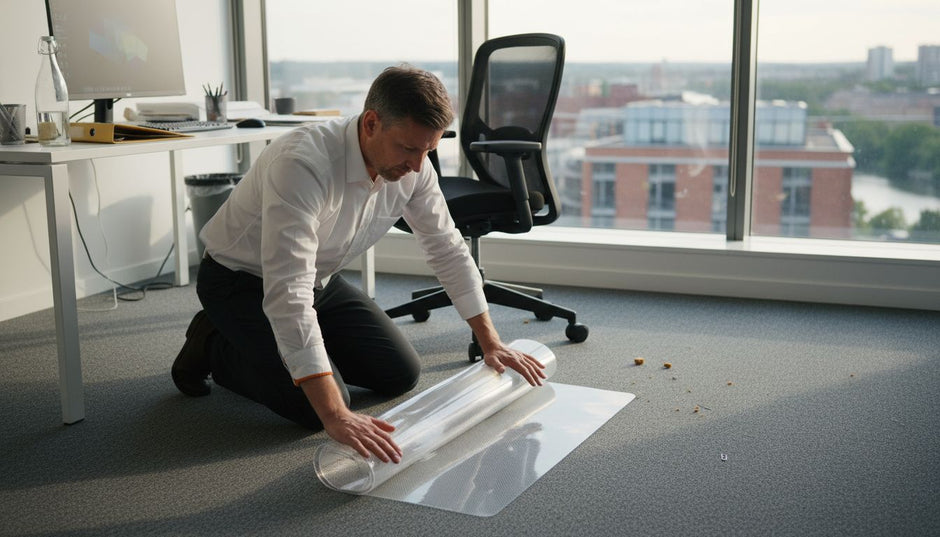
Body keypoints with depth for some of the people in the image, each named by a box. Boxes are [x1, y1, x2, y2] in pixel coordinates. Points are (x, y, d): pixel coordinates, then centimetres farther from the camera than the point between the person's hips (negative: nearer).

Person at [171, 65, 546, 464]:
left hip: (319, 280, 7)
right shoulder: (303, 164, -39)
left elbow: (448, 249, -1)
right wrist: (336, 416, -50)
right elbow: (287, 293, -45)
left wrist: (491, 342, -1)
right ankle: (214, 347, 4)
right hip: (241, 281, -7)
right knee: (317, 409, -21)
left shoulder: (412, 166, -15)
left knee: (401, 374, 3)